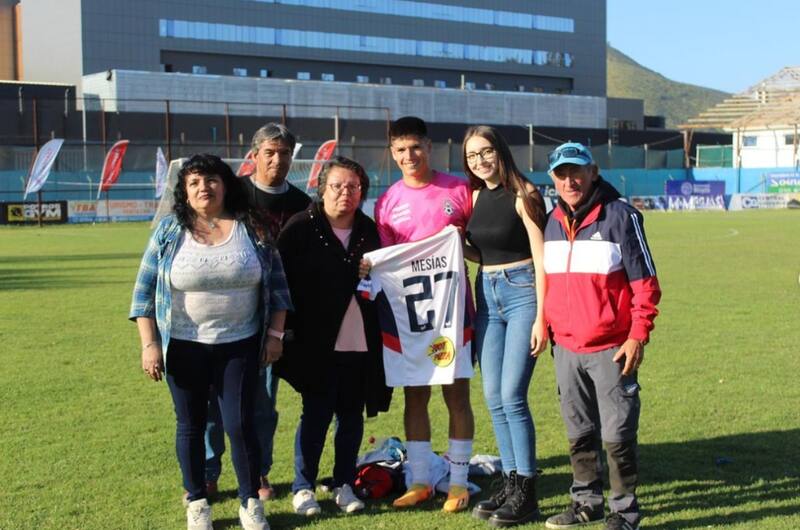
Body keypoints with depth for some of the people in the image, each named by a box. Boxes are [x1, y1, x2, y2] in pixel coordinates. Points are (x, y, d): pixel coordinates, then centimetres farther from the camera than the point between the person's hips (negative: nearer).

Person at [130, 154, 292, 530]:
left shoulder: (251, 228, 1)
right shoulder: (169, 231, -1)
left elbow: (276, 283, 6)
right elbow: (145, 291, 0)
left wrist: (275, 333, 1)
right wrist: (149, 344, -6)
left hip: (239, 345, 0)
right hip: (185, 345, 0)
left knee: (241, 424, 1)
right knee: (191, 425, 9)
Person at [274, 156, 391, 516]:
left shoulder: (368, 229, 9)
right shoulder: (300, 228, -5)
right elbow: (284, 280, -7)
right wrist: (288, 330, -10)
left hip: (360, 340, 4)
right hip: (317, 341, -4)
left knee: (351, 414, 8)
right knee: (316, 414, 0)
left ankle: (344, 484, 22)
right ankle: (303, 487, 14)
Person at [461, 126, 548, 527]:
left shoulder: (522, 194, -8)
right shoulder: (475, 196, 10)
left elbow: (541, 259, -11)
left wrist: (541, 316, -15)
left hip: (522, 292, -7)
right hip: (487, 295, 7)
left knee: (512, 395, -10)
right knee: (493, 397, 6)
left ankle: (526, 494, 0)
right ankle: (511, 482, 17)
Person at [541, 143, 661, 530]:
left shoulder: (620, 216, -7)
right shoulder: (552, 223, 10)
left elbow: (645, 281, -8)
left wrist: (638, 336, -13)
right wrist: (549, 328, 15)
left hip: (610, 349, -5)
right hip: (565, 349, 5)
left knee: (617, 434, 0)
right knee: (579, 433, 14)